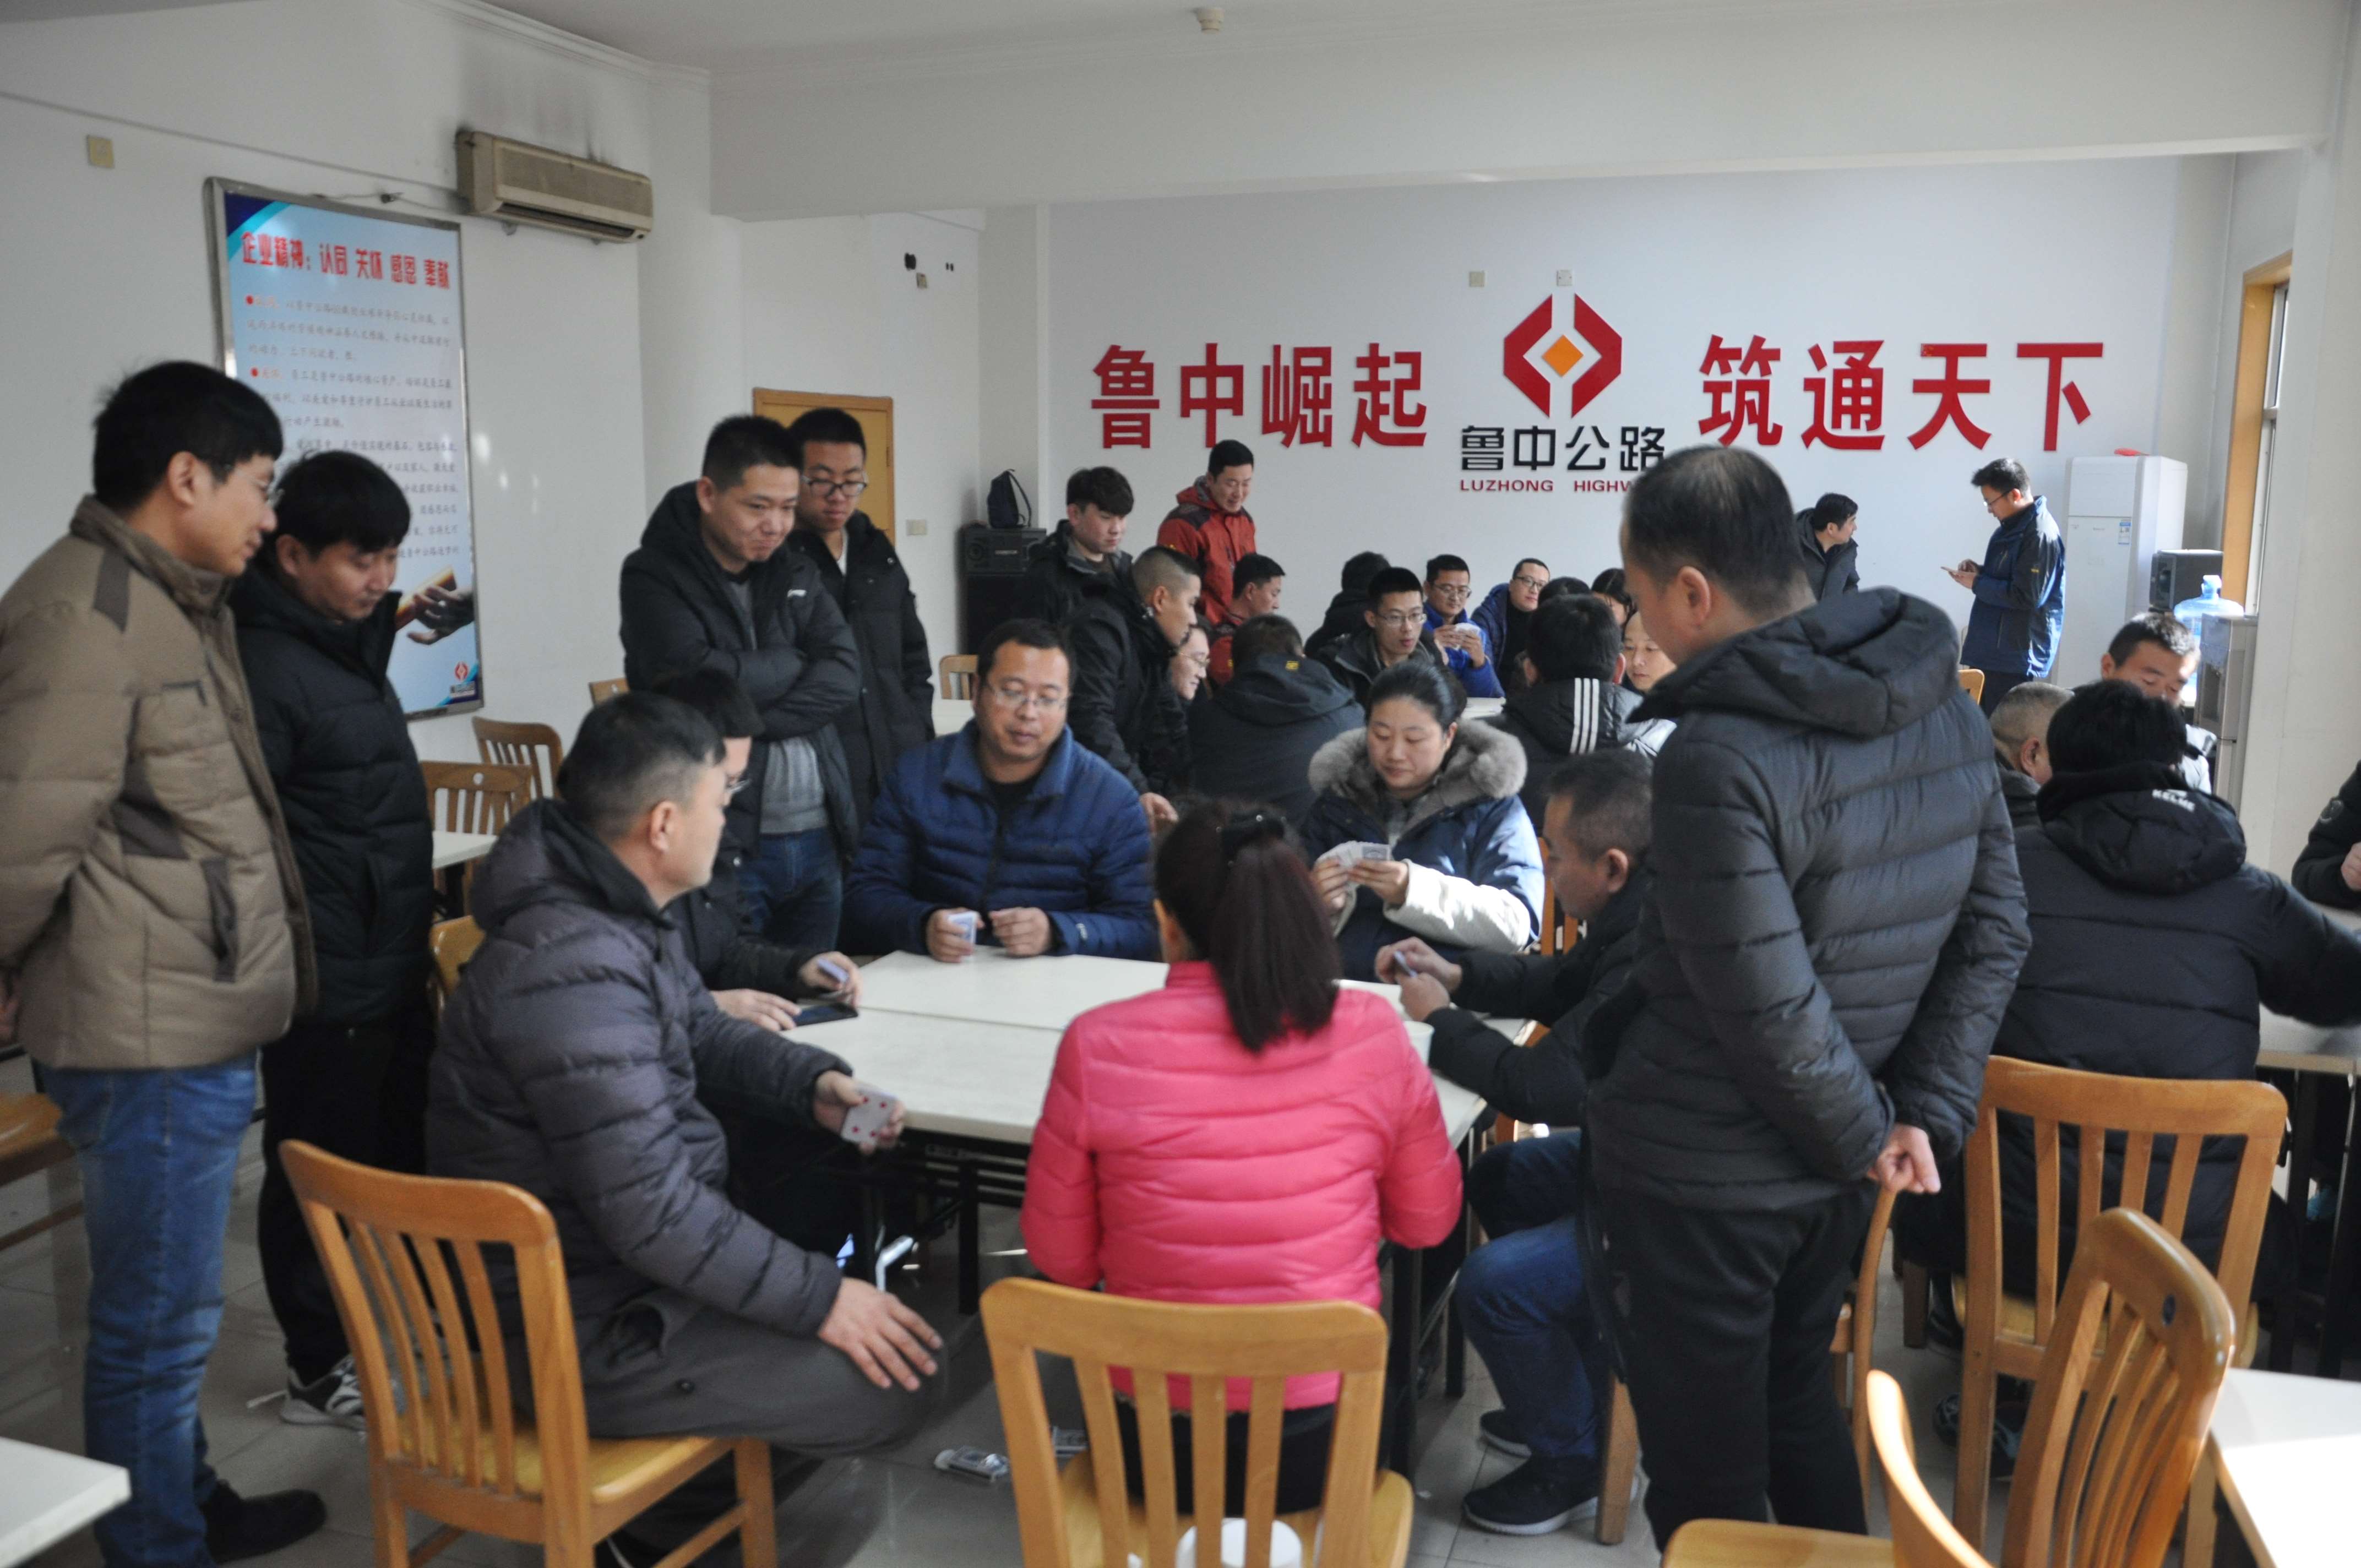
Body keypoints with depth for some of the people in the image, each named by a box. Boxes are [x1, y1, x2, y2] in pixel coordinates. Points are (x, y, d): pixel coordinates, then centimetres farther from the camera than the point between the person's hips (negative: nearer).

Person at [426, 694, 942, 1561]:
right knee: (900, 1375, -11)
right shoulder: (573, 970, -30)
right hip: (594, 1336, -10)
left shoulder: (613, 908, 2)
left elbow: (705, 1033, 17)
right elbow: (653, 1212, -30)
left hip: (617, 1259, 10)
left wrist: (816, 1083, 0)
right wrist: (818, 1299, -22)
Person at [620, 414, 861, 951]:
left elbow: (845, 677, -2)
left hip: (818, 840, 5)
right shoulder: (653, 576, -4)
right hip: (723, 845, -5)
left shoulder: (796, 574, 12)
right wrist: (796, 661, -4)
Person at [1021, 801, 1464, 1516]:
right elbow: (1427, 1221, 2)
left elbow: (1061, 1259, -4)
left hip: (1151, 1443, 0)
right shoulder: (1371, 1030, -12)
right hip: (1326, 1438, 1)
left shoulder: (1098, 1045, -16)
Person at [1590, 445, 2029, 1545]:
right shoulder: (1944, 703, -1)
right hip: (1831, 1168, 8)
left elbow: (1768, 1012, -25)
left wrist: (1868, 1132, -8)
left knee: (1705, 1475, 10)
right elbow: (1992, 932, 2)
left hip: (1699, 1177, -7)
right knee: (1798, 1408, 28)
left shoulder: (1716, 759, -27)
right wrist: (1926, 1117, 0)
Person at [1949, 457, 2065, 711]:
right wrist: (1978, 571, 4)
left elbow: (2027, 597, -23)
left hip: (2017, 656, -10)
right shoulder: (2013, 526, 13)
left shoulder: (2041, 535, -19)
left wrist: (1976, 584, -14)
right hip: (1991, 649, 10)